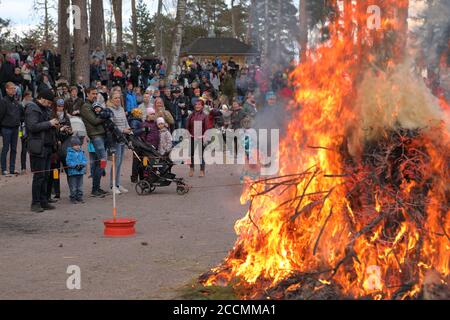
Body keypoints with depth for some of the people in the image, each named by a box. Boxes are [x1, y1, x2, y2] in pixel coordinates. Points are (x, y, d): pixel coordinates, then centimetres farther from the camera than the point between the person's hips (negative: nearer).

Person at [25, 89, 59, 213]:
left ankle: (43, 201, 15)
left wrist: (54, 125, 8)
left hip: (47, 146, 9)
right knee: (39, 176, -6)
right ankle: (35, 203, -2)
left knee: (45, 175, 10)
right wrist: (49, 123, -15)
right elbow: (33, 127, -20)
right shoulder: (32, 109, -9)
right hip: (38, 147, -9)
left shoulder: (44, 109, 19)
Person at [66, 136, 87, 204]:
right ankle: (73, 198, 8)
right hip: (72, 172, -5)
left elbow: (85, 160, 8)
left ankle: (79, 198, 20)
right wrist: (75, 165, -21)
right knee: (73, 187, 0)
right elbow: (68, 162, -13)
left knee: (80, 186, 11)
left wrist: (82, 164, -12)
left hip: (81, 172, 5)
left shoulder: (81, 152, 8)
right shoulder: (70, 153, -7)